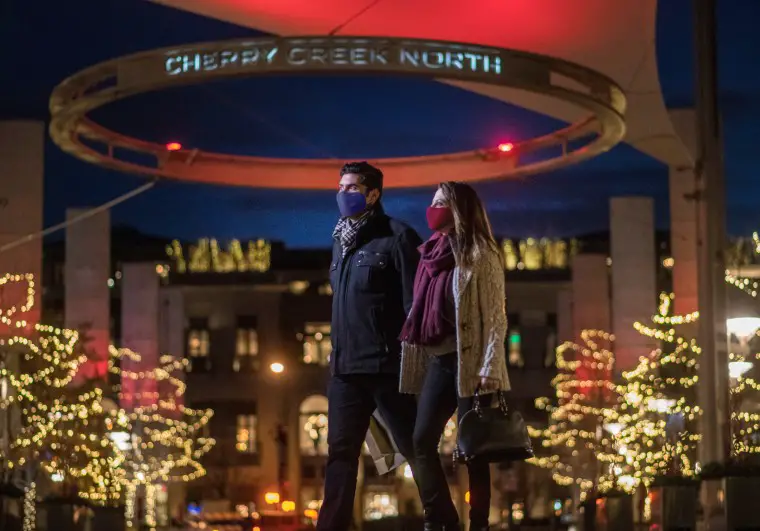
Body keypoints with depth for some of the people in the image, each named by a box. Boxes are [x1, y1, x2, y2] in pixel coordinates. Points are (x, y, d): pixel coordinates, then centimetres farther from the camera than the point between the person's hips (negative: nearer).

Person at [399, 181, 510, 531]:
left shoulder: (480, 255, -6)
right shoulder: (432, 253, 13)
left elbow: (495, 317, -10)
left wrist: (489, 372, -18)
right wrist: (417, 363, 12)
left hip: (469, 362, -7)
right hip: (438, 360, 7)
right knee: (422, 441, 2)